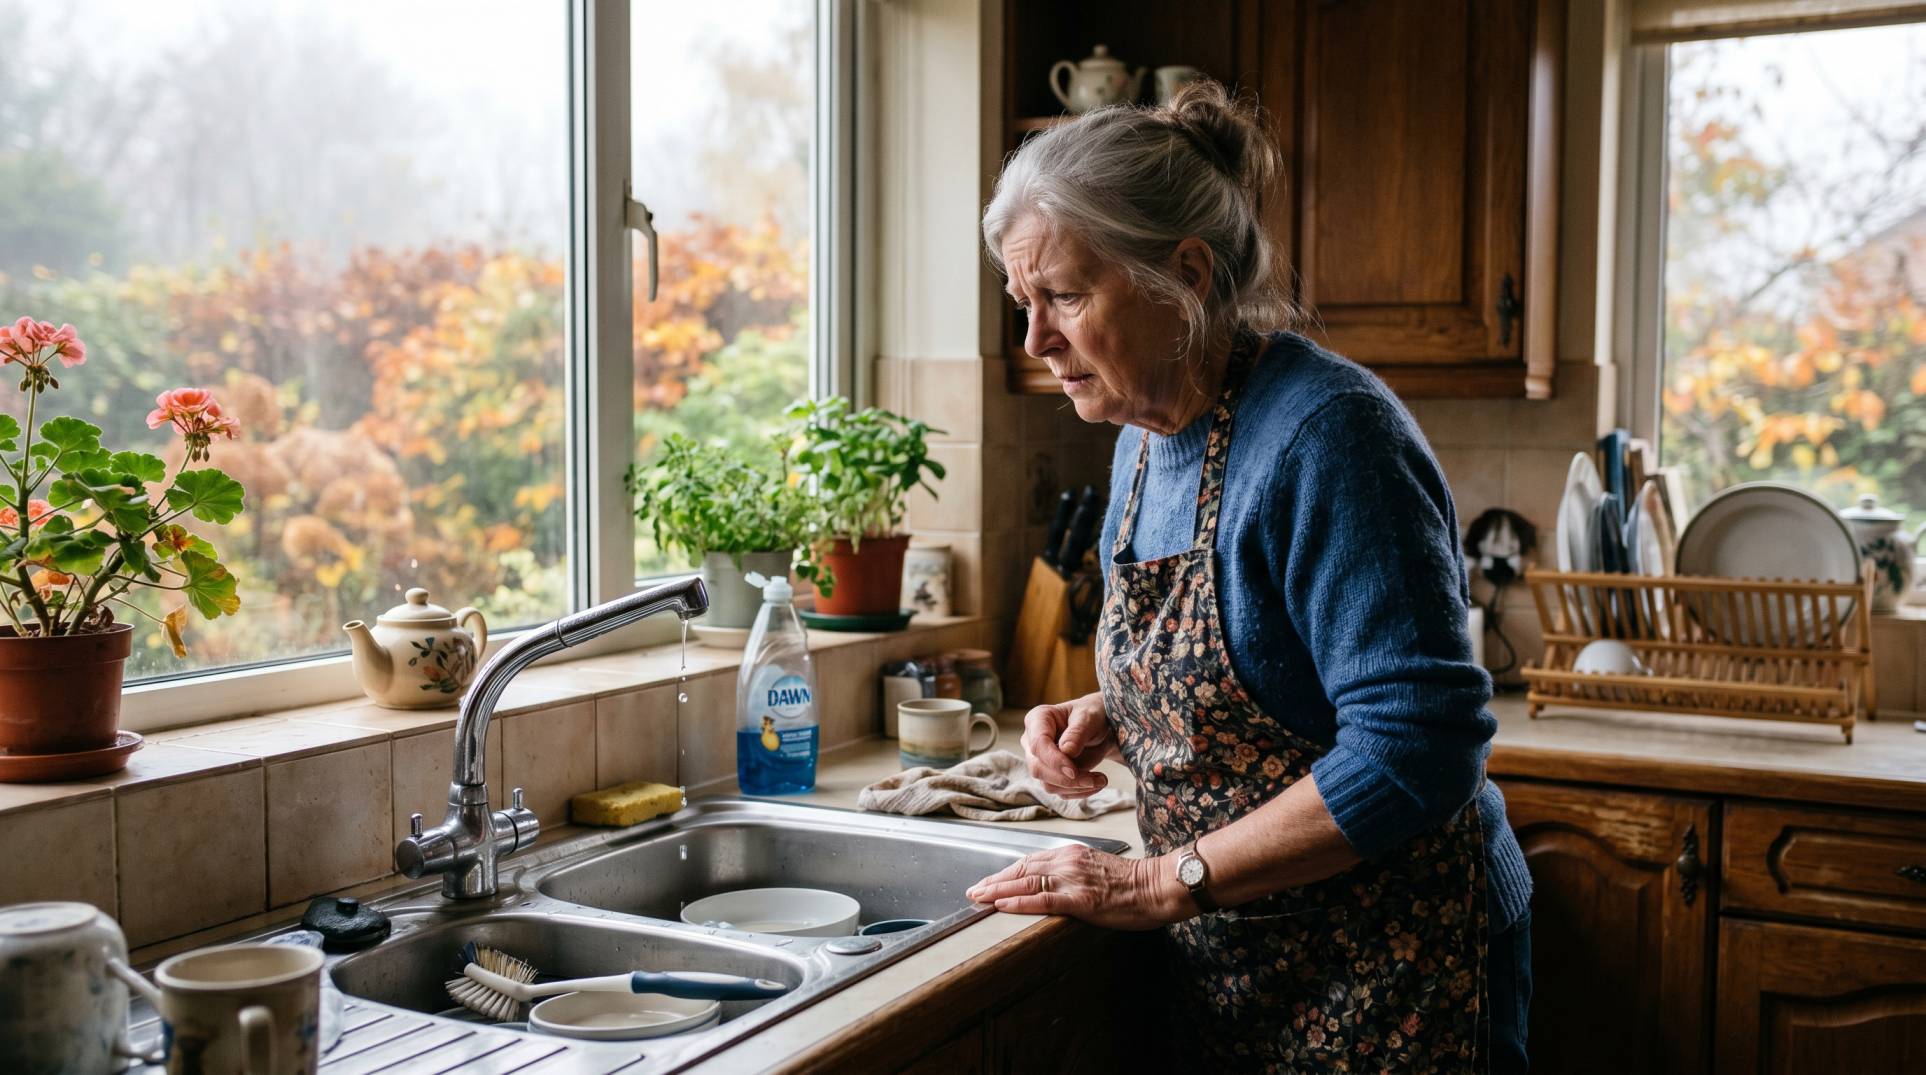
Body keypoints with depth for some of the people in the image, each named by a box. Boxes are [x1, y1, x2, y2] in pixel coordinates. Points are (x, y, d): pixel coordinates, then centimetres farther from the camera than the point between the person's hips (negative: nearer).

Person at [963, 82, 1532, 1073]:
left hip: (1383, 977, -7)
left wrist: (1163, 882, -22)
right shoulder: (1145, 438, 4)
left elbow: (1417, 745, -27)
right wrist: (1105, 721, -3)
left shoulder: (1325, 434, -22)